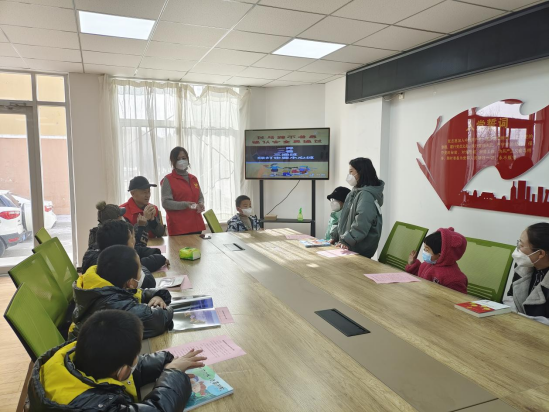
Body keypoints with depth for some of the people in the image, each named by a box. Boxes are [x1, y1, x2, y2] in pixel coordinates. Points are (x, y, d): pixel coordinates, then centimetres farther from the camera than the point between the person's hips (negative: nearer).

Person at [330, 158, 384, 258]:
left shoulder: (367, 195, -14)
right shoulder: (355, 192, 16)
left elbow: (361, 224, -24)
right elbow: (345, 219, 19)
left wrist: (346, 241, -27)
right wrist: (335, 236, 12)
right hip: (349, 246, 8)